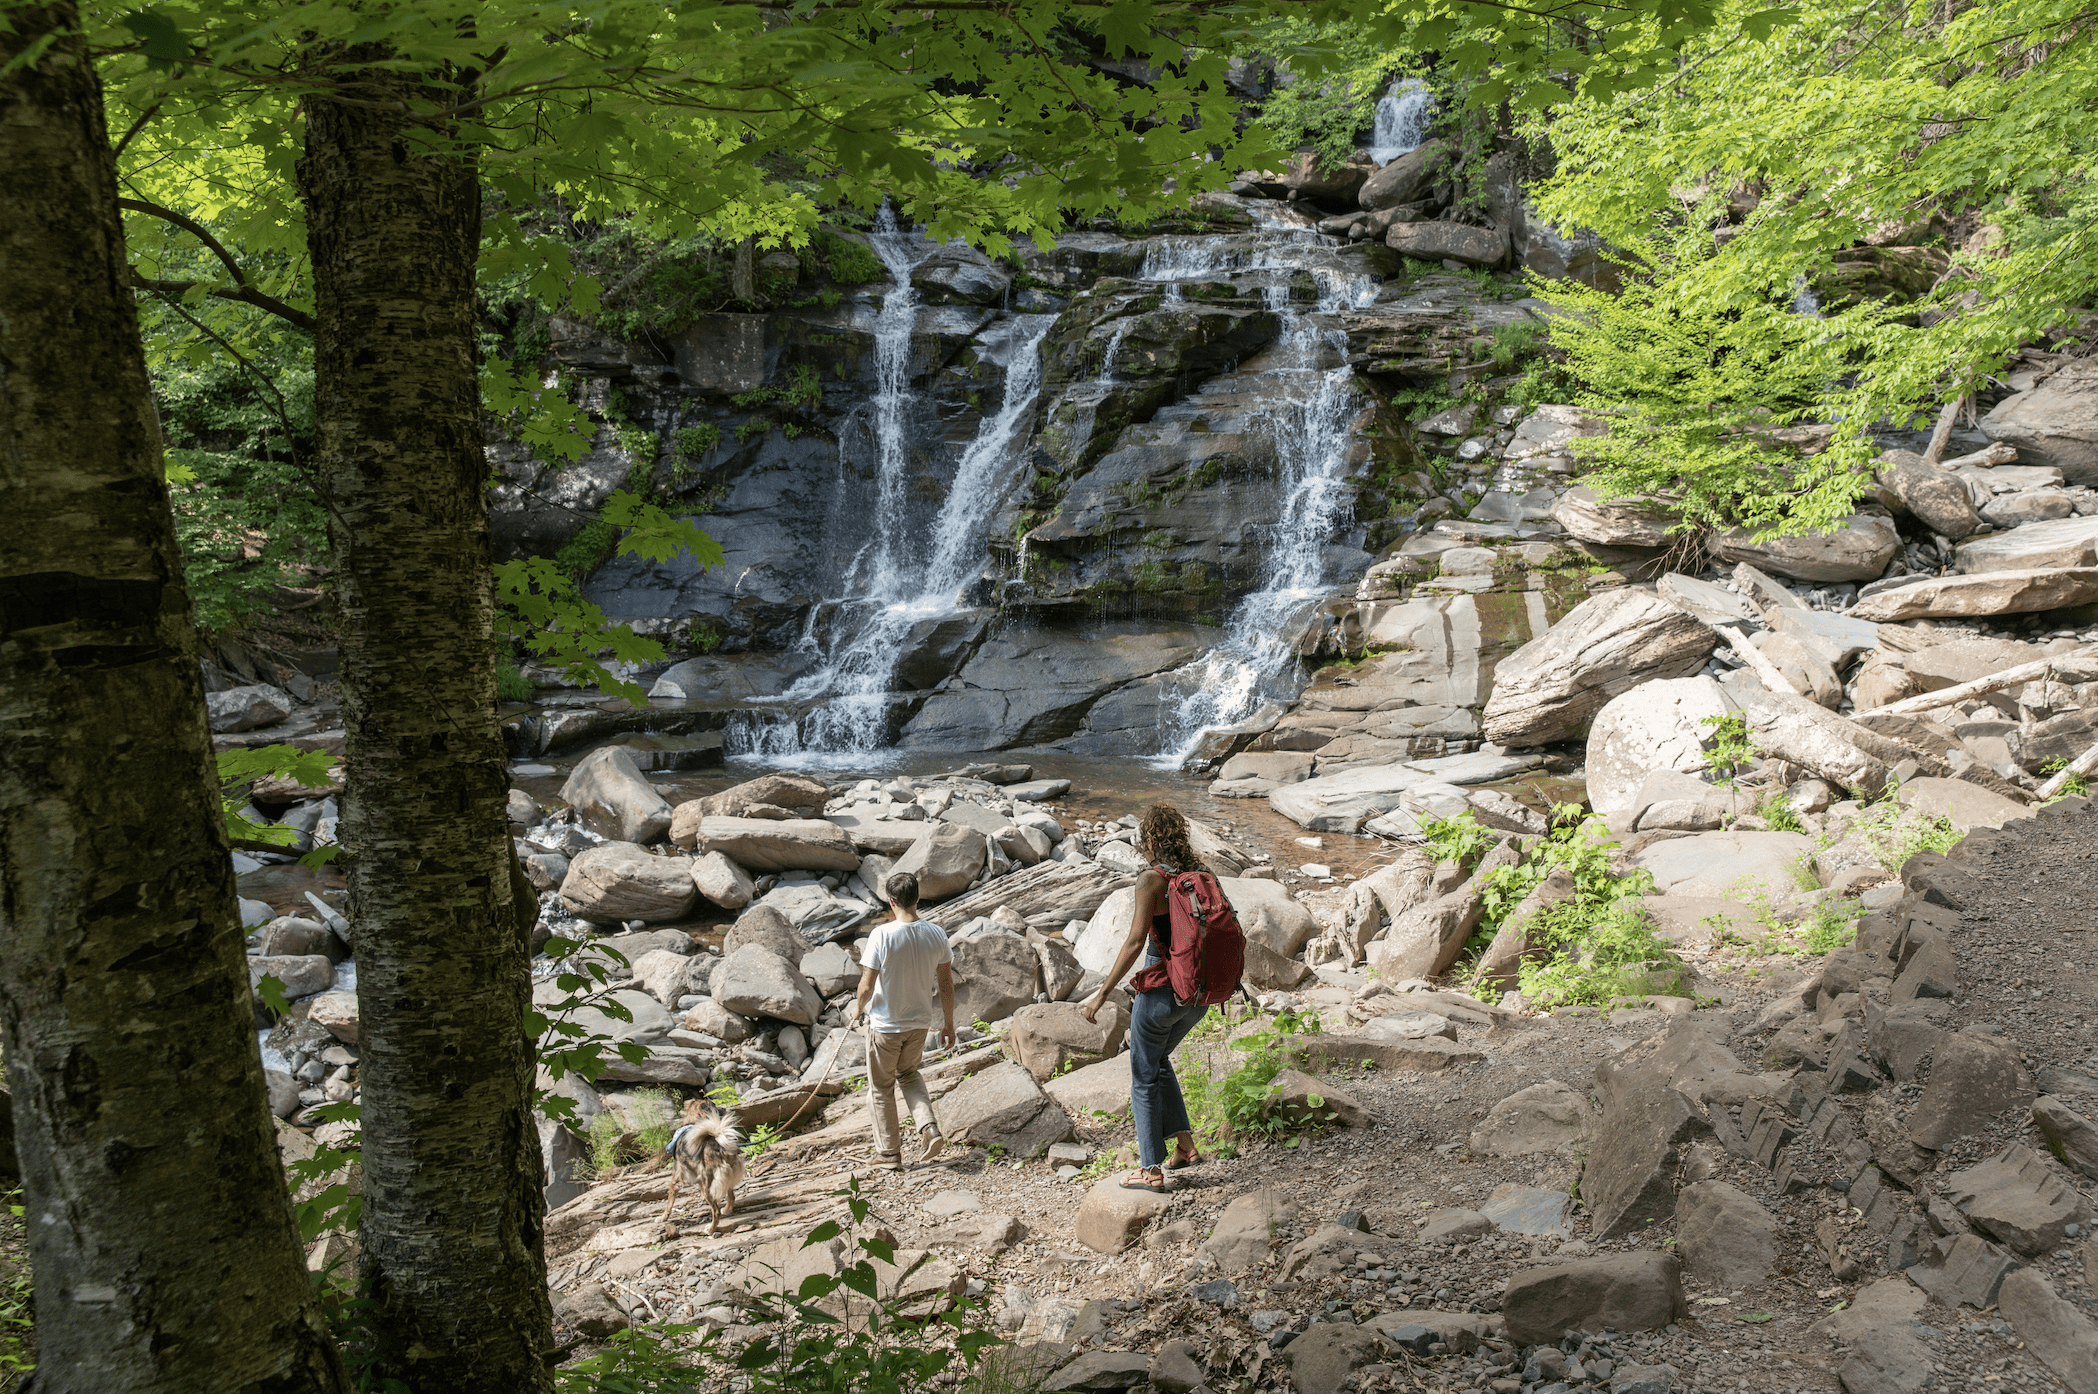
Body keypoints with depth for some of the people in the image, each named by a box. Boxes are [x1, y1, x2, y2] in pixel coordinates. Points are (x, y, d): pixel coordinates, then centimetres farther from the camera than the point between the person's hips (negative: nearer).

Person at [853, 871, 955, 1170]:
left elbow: (866, 987, -18)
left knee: (881, 1089, 15)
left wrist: (860, 1008, 4)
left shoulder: (883, 935, -22)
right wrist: (949, 1025, 11)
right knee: (908, 1074, 28)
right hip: (920, 1022, 4)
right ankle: (929, 1129, 9)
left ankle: (890, 1154, 22)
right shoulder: (936, 934, -9)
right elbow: (946, 984, -1)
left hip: (884, 1024, -4)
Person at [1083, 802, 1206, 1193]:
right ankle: (1185, 1145, 23)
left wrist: (1103, 993, -14)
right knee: (1157, 1058, 27)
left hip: (1163, 988, -7)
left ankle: (1151, 1170, 12)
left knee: (1144, 1076, 9)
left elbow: (1135, 943, -19)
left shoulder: (1151, 880, -16)